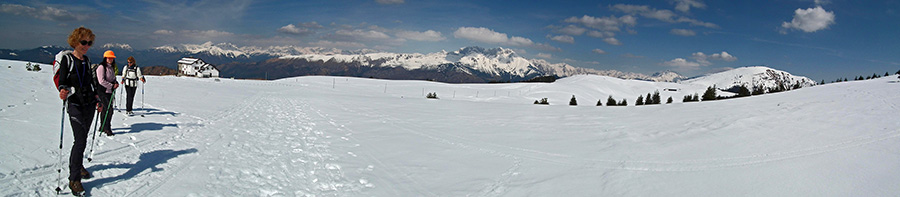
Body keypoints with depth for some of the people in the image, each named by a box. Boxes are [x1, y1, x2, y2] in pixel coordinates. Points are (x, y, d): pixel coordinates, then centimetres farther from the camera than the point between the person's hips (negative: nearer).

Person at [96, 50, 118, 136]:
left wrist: (116, 83, 4)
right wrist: (112, 86, -16)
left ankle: (103, 126, 24)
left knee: (105, 109, 14)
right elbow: (101, 81, -17)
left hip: (109, 91, 8)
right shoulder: (101, 67, -11)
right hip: (103, 91, -8)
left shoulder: (111, 67, 14)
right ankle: (107, 128, -5)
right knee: (109, 109, -12)